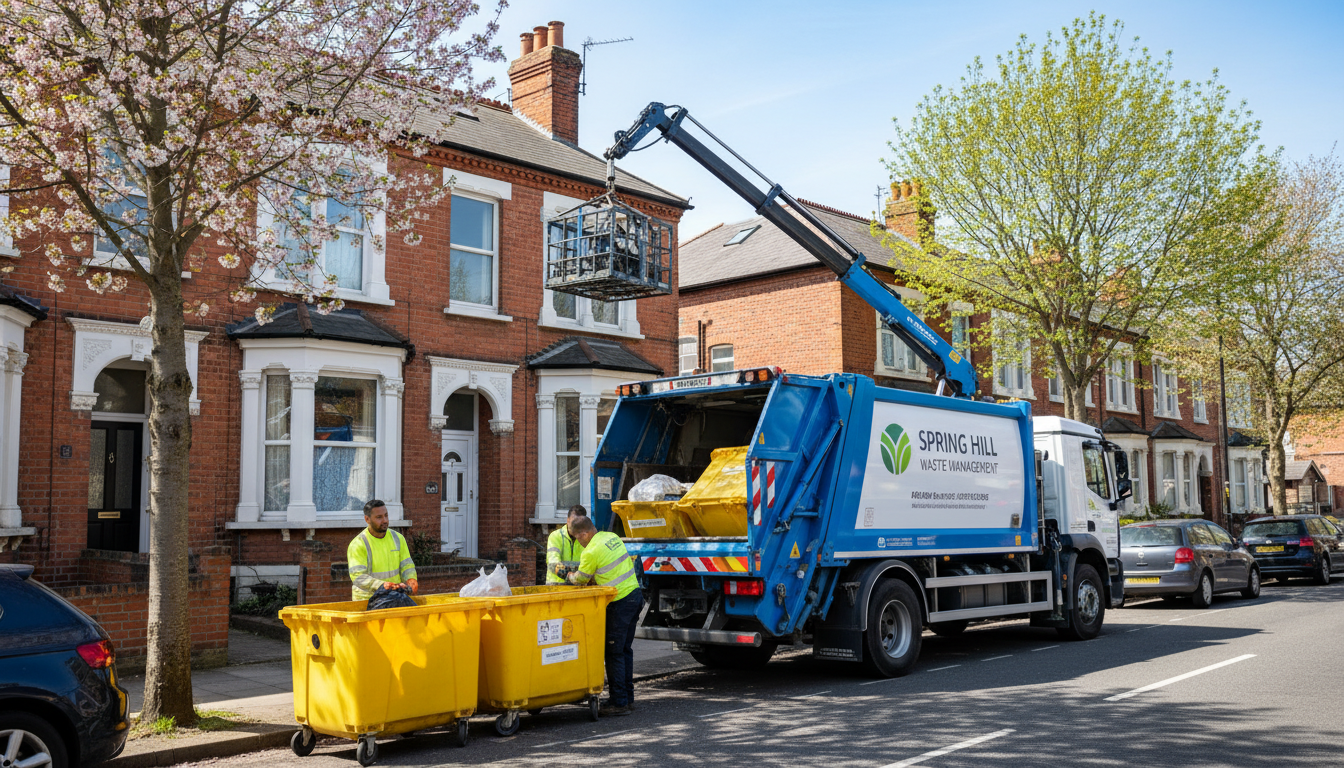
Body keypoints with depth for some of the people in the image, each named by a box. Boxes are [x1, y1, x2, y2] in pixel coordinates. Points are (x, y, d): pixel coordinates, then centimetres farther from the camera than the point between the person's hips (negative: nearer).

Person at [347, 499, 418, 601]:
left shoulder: (398, 538, 11)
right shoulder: (358, 544, -5)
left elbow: (406, 565, 11)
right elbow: (358, 576, -14)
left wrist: (411, 579, -12)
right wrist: (381, 585, -30)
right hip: (367, 599, -3)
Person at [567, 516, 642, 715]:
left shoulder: (591, 552, -15)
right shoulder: (611, 537, 9)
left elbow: (580, 579, 1)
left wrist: (571, 576, 22)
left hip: (620, 602, -9)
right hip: (635, 594, 9)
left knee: (614, 652, -2)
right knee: (625, 649, 15)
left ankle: (619, 702, 0)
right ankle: (628, 697, 21)